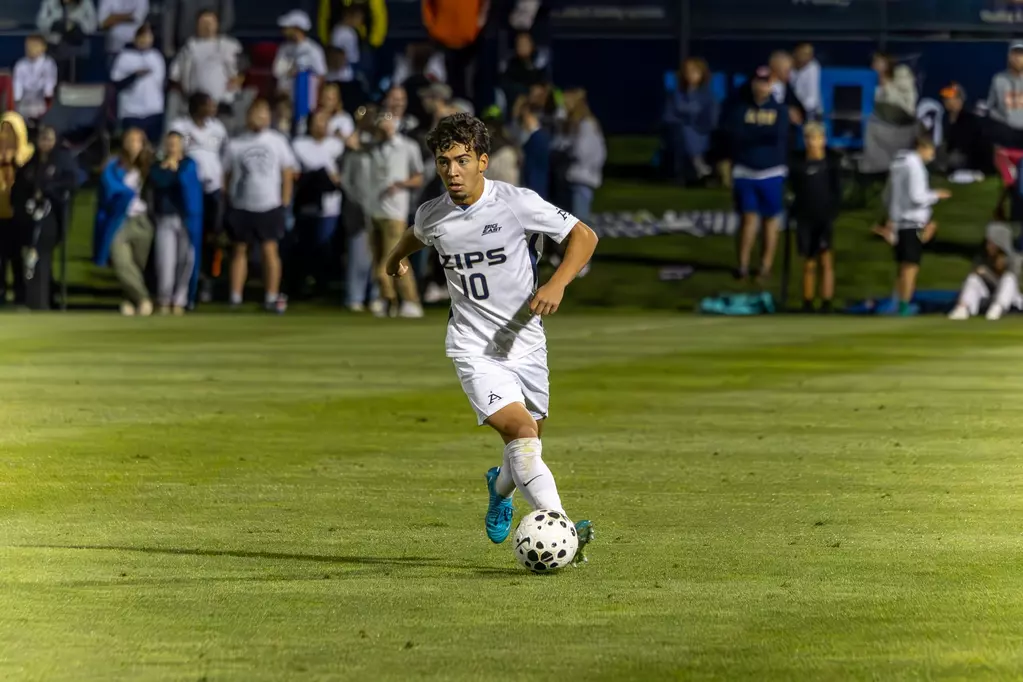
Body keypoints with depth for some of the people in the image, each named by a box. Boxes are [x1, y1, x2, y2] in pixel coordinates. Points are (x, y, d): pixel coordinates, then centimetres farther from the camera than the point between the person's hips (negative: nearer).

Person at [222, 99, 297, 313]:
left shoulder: (277, 141, 3)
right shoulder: (235, 145, 4)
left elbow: (288, 173, 4)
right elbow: (227, 175, 7)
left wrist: (284, 204, -1)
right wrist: (228, 201, -1)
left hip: (270, 206, -1)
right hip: (241, 206, 1)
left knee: (270, 249, -6)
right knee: (240, 250, 6)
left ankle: (272, 298, -3)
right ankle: (235, 298, 8)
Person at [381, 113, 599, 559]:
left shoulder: (518, 204, -12)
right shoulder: (432, 216, -2)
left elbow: (584, 237, -7)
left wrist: (557, 284, -22)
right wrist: (398, 255, 46)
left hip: (526, 342, 1)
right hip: (474, 348, -1)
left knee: (528, 447, 13)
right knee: (520, 431, -22)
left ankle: (500, 488, 49)